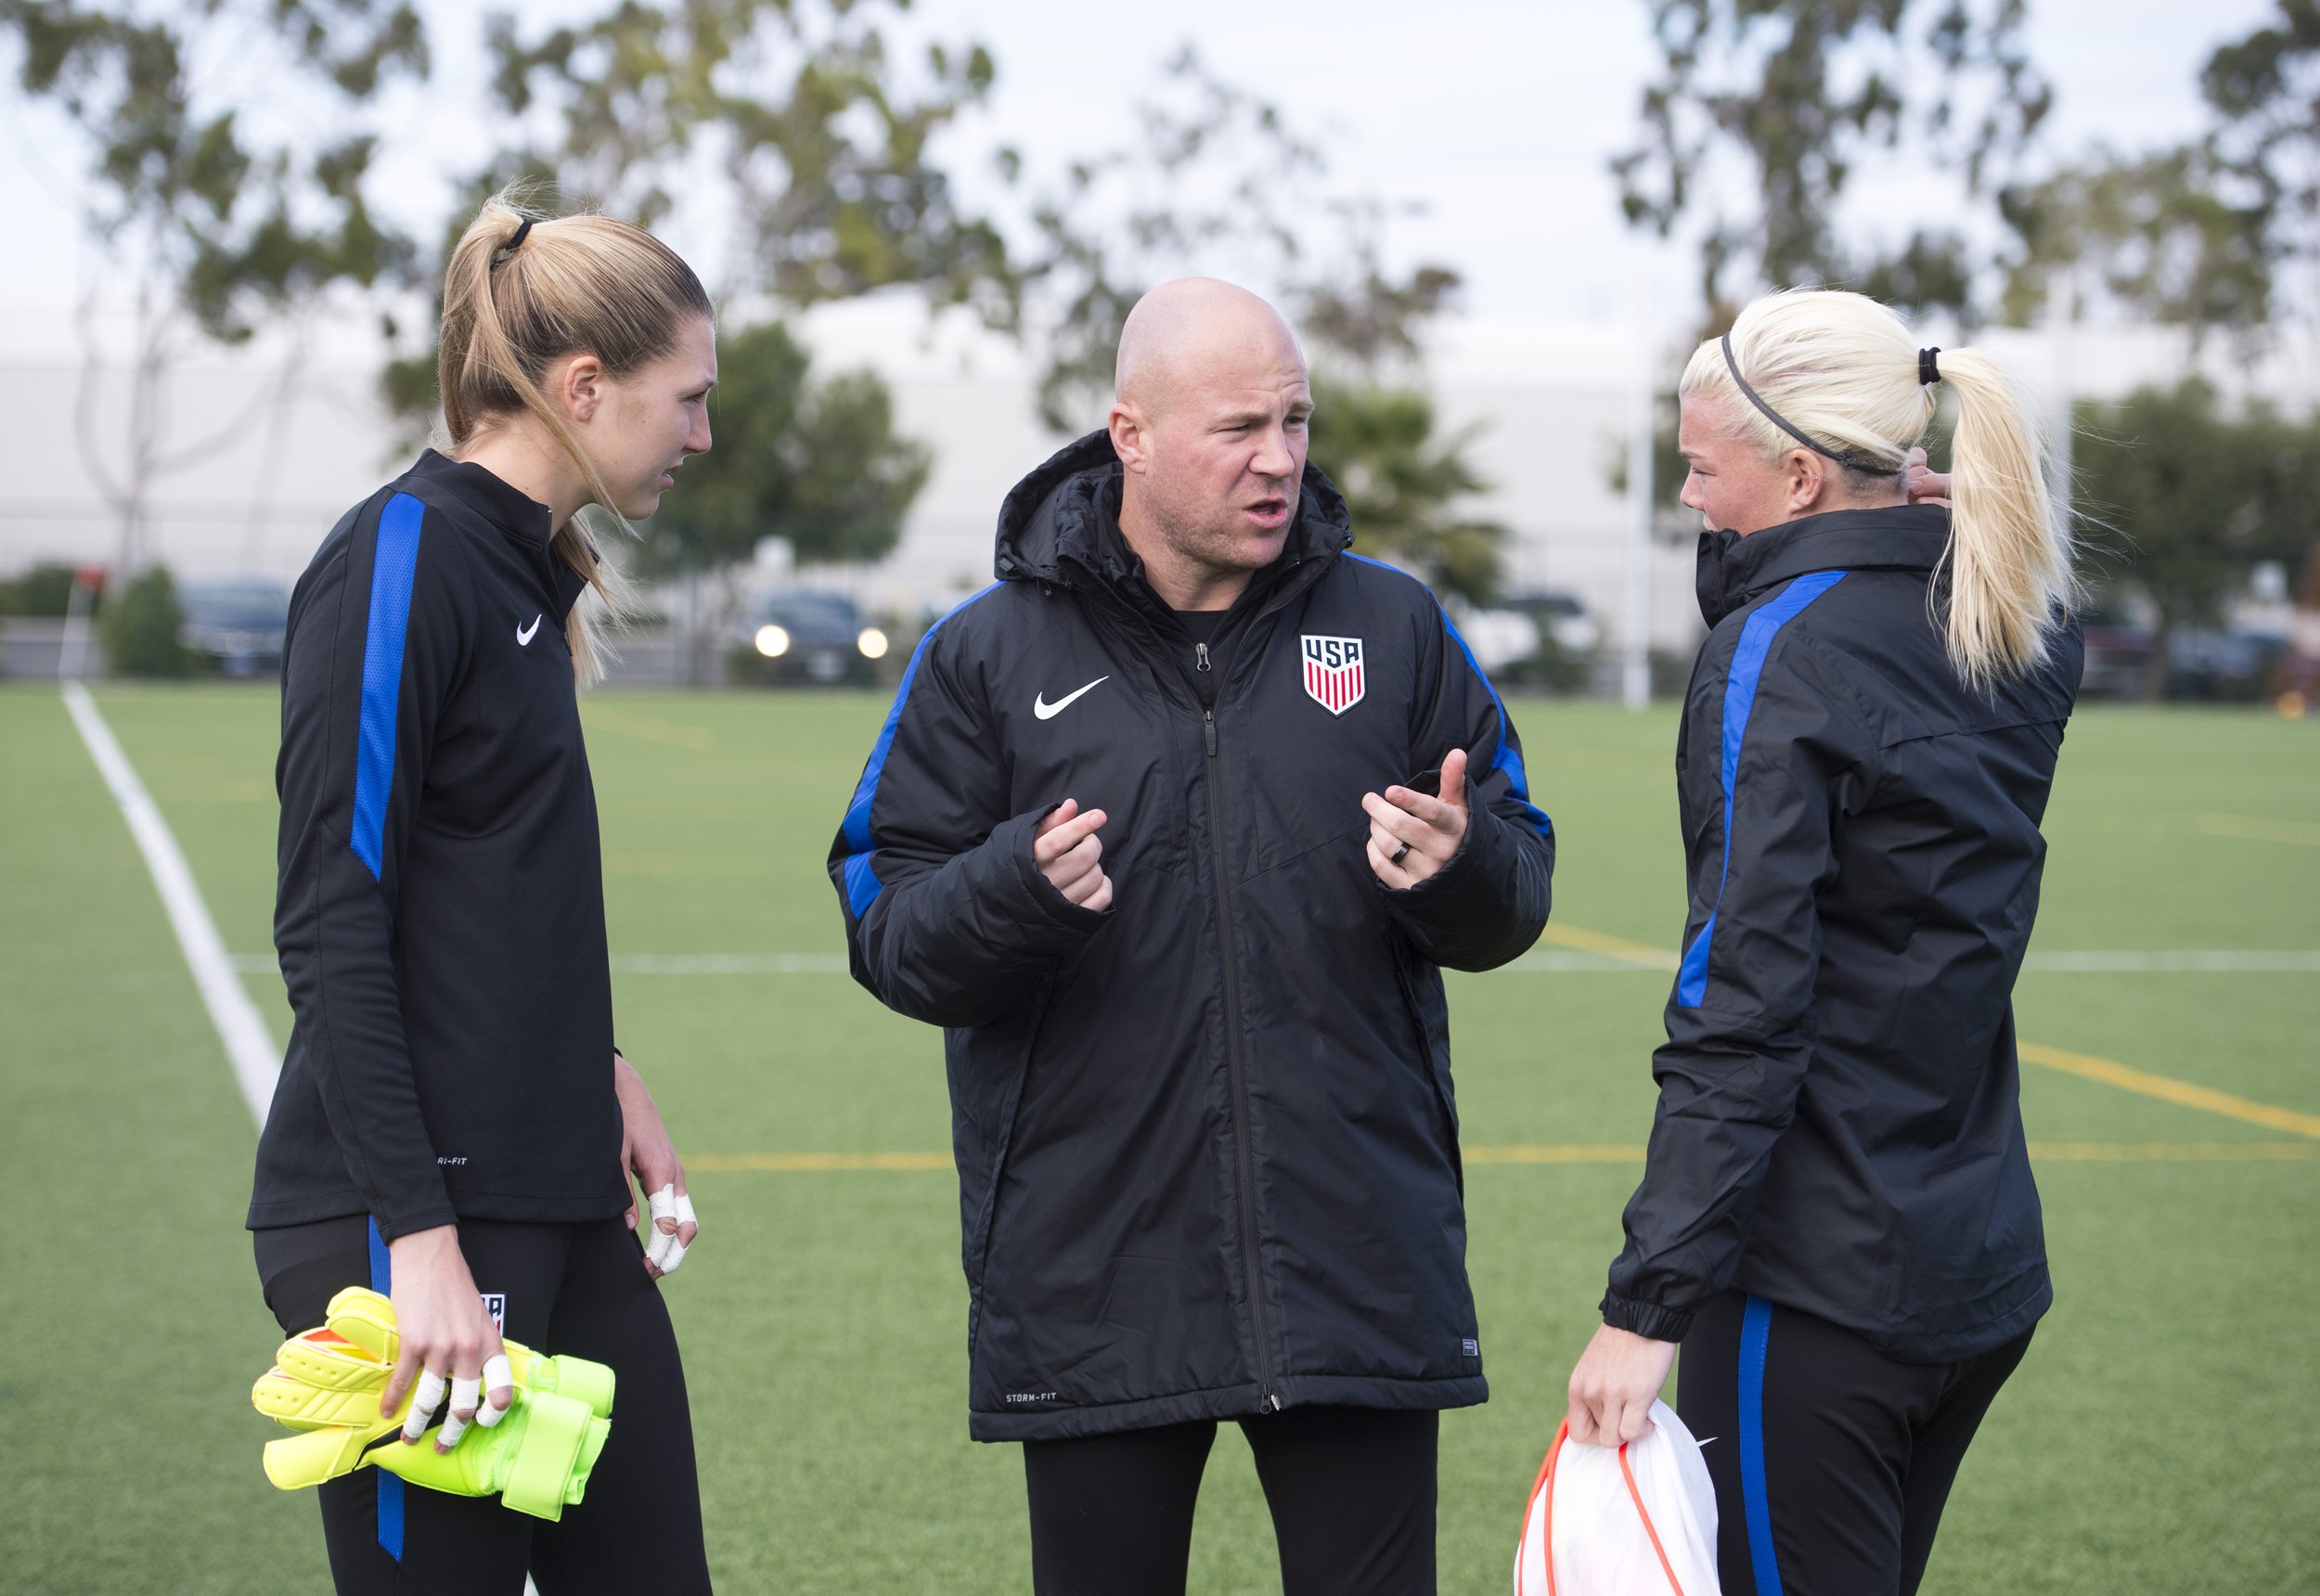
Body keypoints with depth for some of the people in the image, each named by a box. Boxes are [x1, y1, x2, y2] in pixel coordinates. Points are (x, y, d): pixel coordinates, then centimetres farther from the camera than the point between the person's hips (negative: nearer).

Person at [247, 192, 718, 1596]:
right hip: (418, 1217, -9)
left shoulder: (527, 567, 15)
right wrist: (420, 1241, -21)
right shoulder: (401, 561, -11)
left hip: (562, 1212, 9)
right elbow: (332, 929, -17)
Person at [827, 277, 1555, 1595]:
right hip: (1093, 1278, -1)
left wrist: (1460, 869, -14)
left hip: (1361, 1274, 1)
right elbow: (889, 933, -1)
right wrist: (1016, 889, -21)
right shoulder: (989, 656, 2)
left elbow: (1516, 903, 9)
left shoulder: (1395, 628, 7)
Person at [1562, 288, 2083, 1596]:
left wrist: (1647, 1306, -20)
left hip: (1818, 1279, -8)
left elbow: (1739, 1019, -20)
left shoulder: (1779, 653, -15)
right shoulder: (2031, 641, 5)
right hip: (1987, 1264, 8)